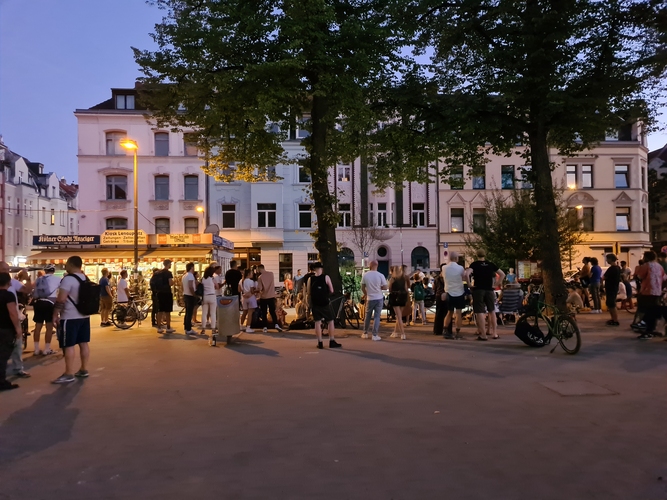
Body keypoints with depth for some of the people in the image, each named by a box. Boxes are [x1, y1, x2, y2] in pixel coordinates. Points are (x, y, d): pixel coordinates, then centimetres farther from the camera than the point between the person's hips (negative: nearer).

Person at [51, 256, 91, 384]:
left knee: (69, 346, -4)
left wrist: (55, 315, -15)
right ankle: (84, 370, 19)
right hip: (84, 316, 9)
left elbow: (61, 299, -21)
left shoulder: (68, 279, -16)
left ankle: (69, 375, -2)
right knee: (84, 343, 12)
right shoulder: (86, 279, 11)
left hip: (70, 318, -9)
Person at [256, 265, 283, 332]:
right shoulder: (271, 273, 1)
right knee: (272, 311, 10)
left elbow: (259, 288, -16)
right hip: (271, 296, 3)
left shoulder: (260, 277, -13)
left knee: (264, 313, 6)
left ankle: (265, 327, 5)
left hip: (263, 297, -3)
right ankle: (276, 324, -4)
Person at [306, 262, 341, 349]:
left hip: (315, 303, 2)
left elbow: (308, 293, 2)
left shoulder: (310, 279, -2)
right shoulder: (326, 277, -8)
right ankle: (332, 342, 9)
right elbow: (331, 291, -7)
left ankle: (320, 343, 7)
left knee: (317, 322, 8)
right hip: (325, 303, -2)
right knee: (330, 321, 9)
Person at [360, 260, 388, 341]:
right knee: (377, 316, 4)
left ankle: (365, 333, 24)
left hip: (370, 299, 1)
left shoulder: (365, 275, -6)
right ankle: (375, 335, 2)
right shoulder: (380, 275, -11)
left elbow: (363, 288, 2)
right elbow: (385, 287, -8)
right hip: (379, 298, -1)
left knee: (367, 316, 15)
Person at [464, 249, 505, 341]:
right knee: (492, 311, 16)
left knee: (480, 312, -2)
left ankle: (483, 335, -3)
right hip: (489, 290, 4)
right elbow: (502, 274, 10)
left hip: (478, 290, -3)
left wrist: (469, 284, -8)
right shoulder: (491, 264, 8)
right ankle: (494, 333, 19)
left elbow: (467, 274, -20)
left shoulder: (474, 264, -3)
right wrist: (496, 284, 10)